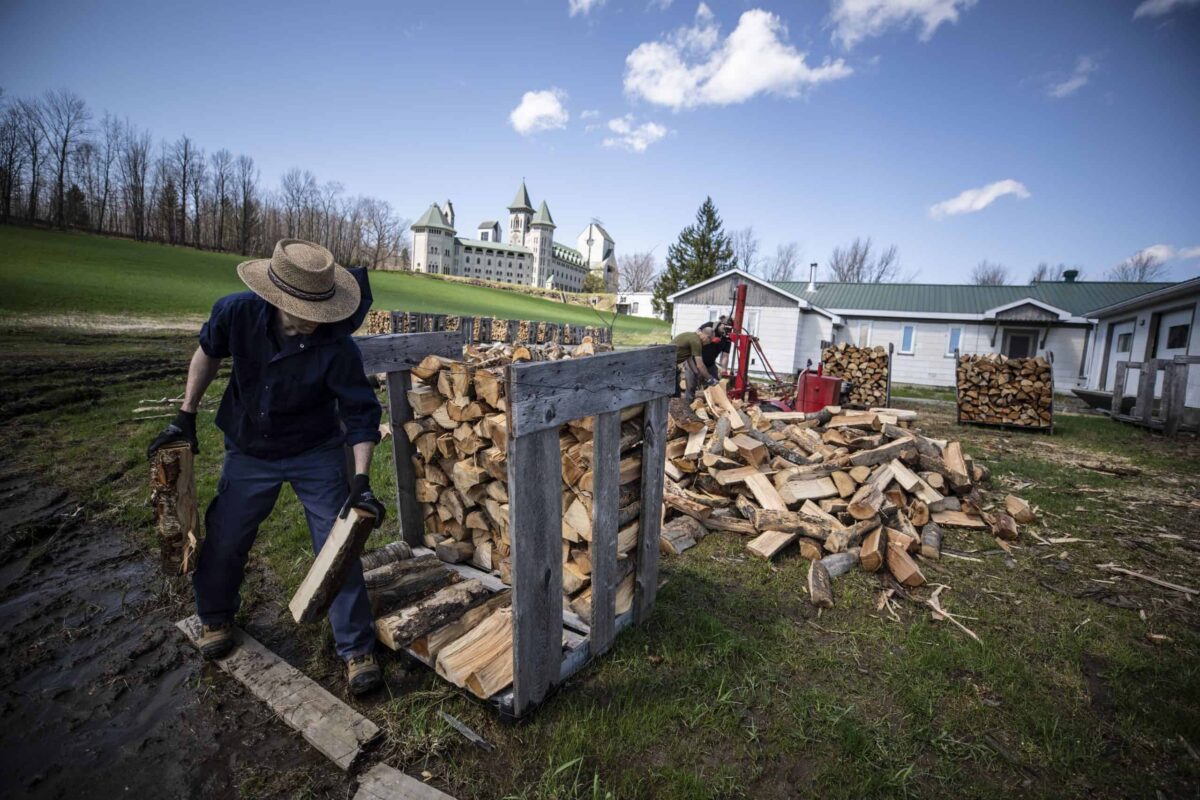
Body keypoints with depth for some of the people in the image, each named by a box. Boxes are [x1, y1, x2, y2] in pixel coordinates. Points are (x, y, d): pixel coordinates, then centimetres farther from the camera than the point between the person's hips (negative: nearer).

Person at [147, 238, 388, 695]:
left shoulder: (336, 346, -28)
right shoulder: (236, 313, -19)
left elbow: (361, 413, -24)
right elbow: (208, 353, 3)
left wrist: (361, 479, -33)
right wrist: (186, 417, 4)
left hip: (316, 454, -3)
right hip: (248, 452, 3)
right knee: (222, 542, 14)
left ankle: (357, 648, 12)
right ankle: (215, 617, 45)